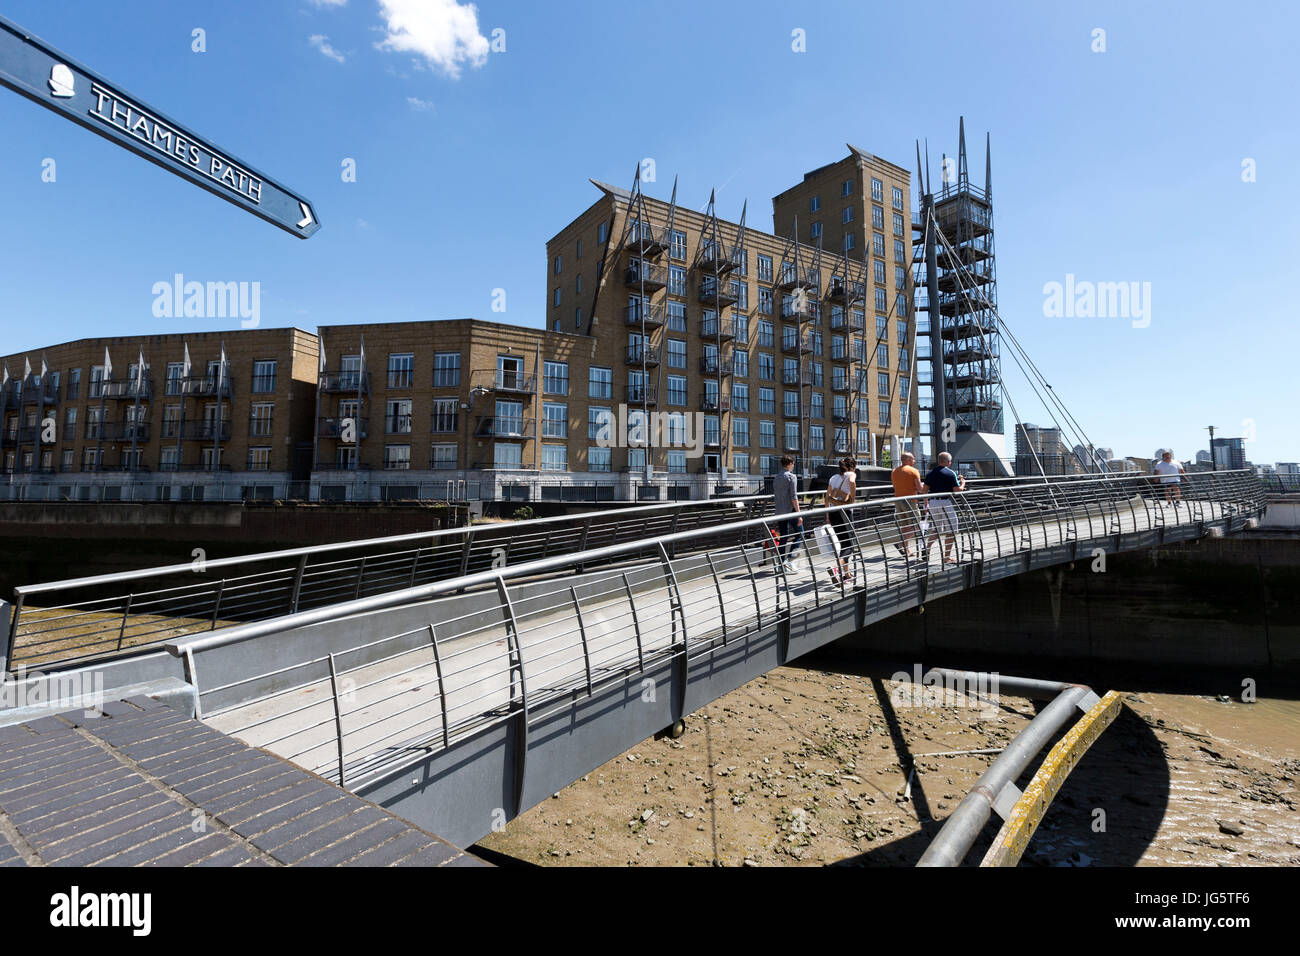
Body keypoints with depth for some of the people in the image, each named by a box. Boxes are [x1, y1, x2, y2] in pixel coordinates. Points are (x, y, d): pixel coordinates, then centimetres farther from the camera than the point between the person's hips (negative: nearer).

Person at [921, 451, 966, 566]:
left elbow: (925, 490, 8)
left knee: (936, 530, 19)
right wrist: (963, 483, 11)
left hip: (933, 503, 5)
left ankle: (926, 548, 0)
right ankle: (946, 558, 4)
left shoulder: (930, 473, 7)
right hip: (946, 503, -5)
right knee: (951, 531, 4)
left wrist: (926, 505, 16)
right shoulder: (951, 473, -8)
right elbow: (957, 490, -10)